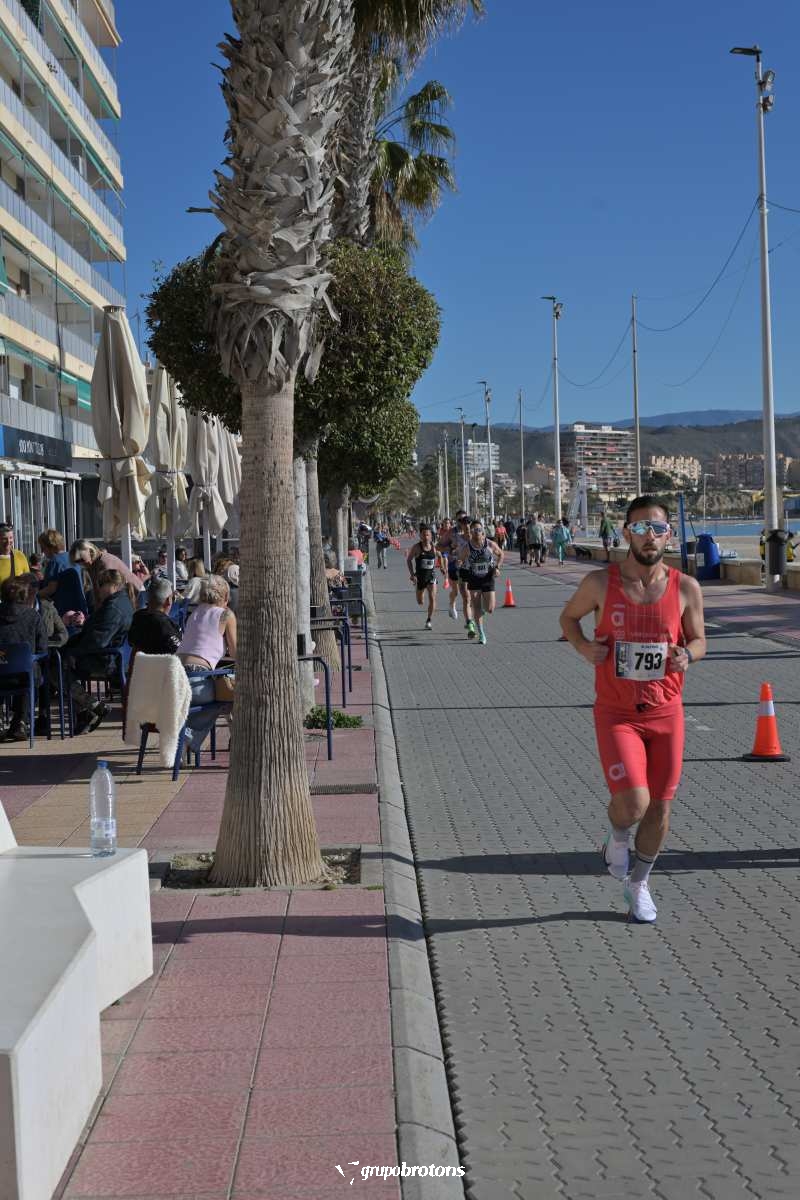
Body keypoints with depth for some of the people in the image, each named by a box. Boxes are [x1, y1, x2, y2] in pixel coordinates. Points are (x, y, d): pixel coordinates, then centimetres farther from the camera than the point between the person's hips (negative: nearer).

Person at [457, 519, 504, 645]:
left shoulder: (490, 544, -9)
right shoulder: (466, 547, -9)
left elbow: (500, 554, 8)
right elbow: (460, 560, 4)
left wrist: (497, 567, -5)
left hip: (488, 579, 0)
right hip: (473, 580, 0)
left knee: (490, 609, -3)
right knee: (476, 608, -3)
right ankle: (481, 634, 9)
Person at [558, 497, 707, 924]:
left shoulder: (685, 588, -3)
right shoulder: (600, 583, -7)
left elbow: (698, 639, 10)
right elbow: (568, 616, 11)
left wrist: (686, 655, -14)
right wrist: (583, 646, -10)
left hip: (666, 713, 3)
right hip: (616, 714, -3)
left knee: (659, 805, 10)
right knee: (632, 803, -18)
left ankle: (638, 884, 34)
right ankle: (617, 839, 20)